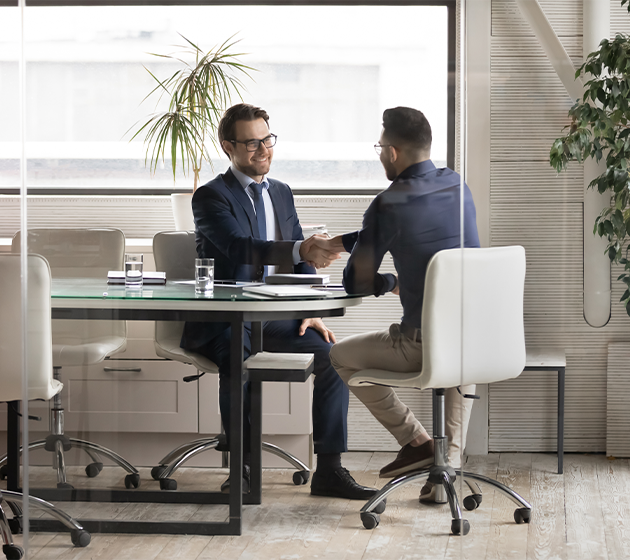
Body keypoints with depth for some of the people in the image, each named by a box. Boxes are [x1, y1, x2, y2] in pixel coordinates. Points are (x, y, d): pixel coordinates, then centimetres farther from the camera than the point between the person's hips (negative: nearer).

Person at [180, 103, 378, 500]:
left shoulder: (282, 193, 15)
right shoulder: (211, 197, -7)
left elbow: (301, 263, 16)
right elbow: (241, 247, -26)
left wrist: (310, 312, -2)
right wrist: (301, 251, -41)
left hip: (274, 317, 6)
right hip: (223, 319, -6)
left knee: (332, 353, -17)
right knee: (236, 362, -36)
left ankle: (329, 470, -13)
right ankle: (242, 468, -21)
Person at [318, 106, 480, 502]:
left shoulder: (388, 205, -13)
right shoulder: (457, 186, 7)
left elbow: (357, 285, -4)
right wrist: (339, 243, 31)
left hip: (424, 346, -6)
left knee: (341, 356, 19)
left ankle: (416, 441, 15)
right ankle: (448, 467, 29)